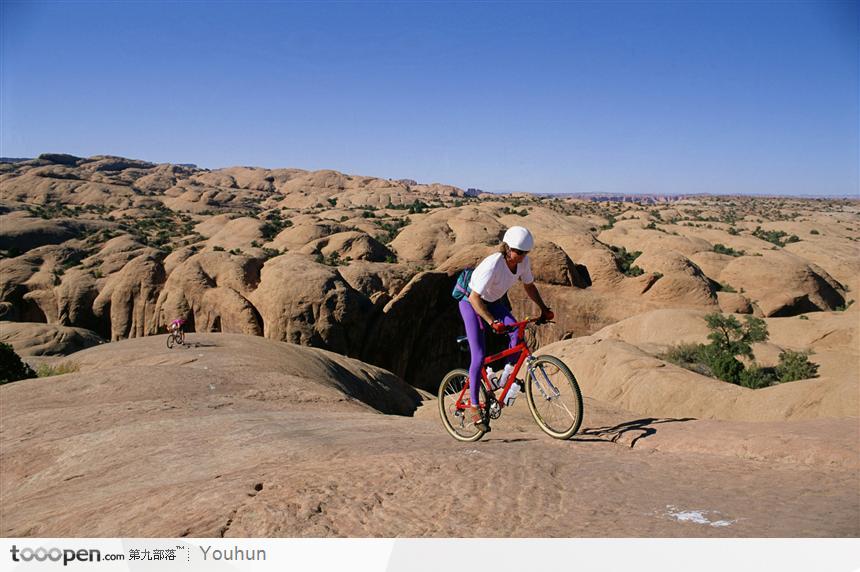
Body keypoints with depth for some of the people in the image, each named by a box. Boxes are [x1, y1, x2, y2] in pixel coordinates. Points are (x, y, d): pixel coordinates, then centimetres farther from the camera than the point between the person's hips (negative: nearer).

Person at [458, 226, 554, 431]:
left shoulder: (524, 261, -15)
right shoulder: (492, 265, -35)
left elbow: (529, 286, 3)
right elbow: (475, 298, -35)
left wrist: (544, 309, -6)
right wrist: (492, 322, -42)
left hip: (493, 301, 6)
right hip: (471, 302, -6)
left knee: (517, 334, -20)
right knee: (479, 356, -13)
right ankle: (474, 406, -2)